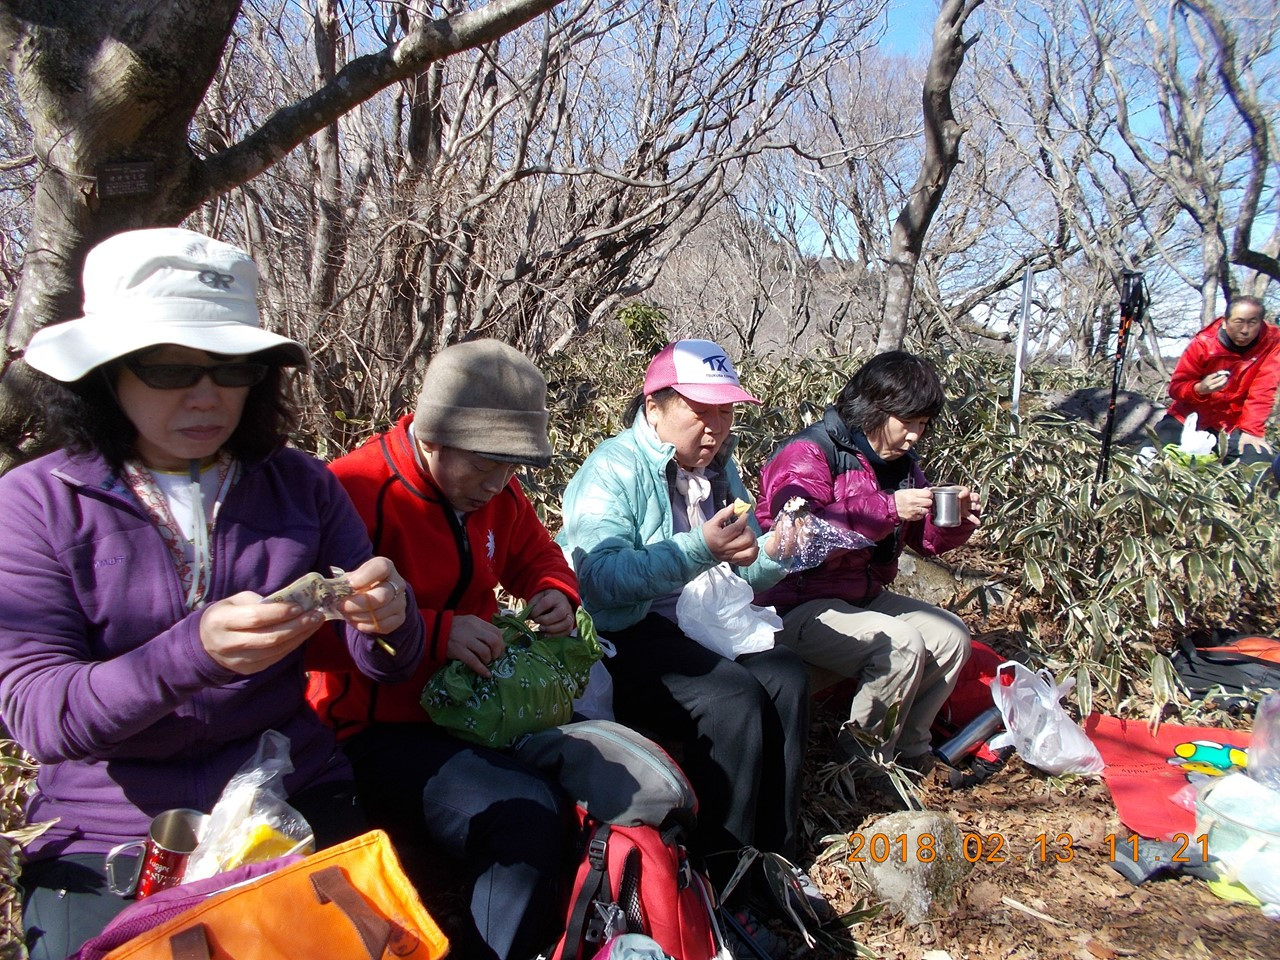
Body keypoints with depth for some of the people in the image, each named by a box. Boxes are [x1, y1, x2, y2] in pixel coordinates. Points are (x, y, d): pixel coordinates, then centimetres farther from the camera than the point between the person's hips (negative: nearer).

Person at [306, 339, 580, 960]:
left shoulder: (496, 492, 6)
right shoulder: (357, 491, -17)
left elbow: (535, 553, 24)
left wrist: (554, 592, 1)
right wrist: (434, 633, -28)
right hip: (377, 731, -7)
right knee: (527, 815, -30)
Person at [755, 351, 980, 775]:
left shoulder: (900, 462, 11)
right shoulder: (807, 454, -17)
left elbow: (926, 539, 18)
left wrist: (956, 520, -6)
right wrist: (888, 509, -34)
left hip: (864, 596, 9)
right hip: (797, 608, -9)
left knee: (951, 636, -1)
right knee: (901, 643, -26)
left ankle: (907, 748, 11)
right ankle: (863, 755, -4)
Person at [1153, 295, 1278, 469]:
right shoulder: (1203, 343, -15)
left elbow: (1262, 392, -13)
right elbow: (1176, 387, -14)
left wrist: (1251, 430, -21)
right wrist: (1200, 388, -36)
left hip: (1234, 423, 1)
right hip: (1191, 416, -1)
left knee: (1259, 458, -21)